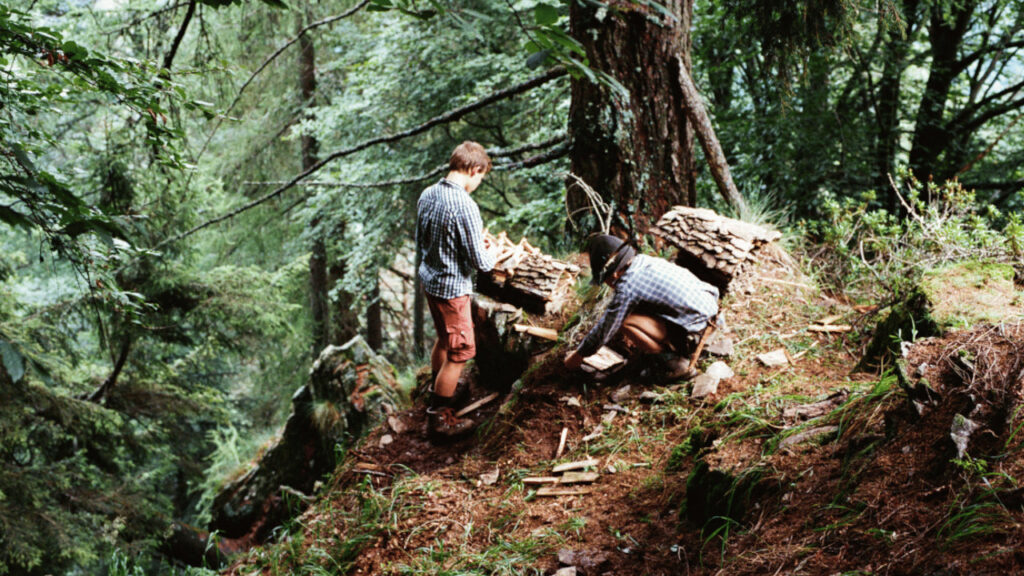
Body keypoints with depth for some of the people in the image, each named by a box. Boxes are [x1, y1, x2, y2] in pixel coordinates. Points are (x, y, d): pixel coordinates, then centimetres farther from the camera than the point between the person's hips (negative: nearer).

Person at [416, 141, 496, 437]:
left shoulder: (427, 195, -1)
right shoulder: (465, 206, -26)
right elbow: (479, 262, -22)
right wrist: (492, 256, 0)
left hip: (429, 279, 9)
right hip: (452, 287, -9)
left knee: (444, 339, 28)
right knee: (459, 352, 5)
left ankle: (439, 393, 45)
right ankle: (439, 417, 14)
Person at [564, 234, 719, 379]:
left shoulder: (626, 288, -16)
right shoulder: (645, 260, 9)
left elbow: (605, 327, -7)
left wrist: (578, 355, 7)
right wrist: (635, 333, 41)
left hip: (695, 322, -9)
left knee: (625, 323, -16)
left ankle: (677, 359, -7)